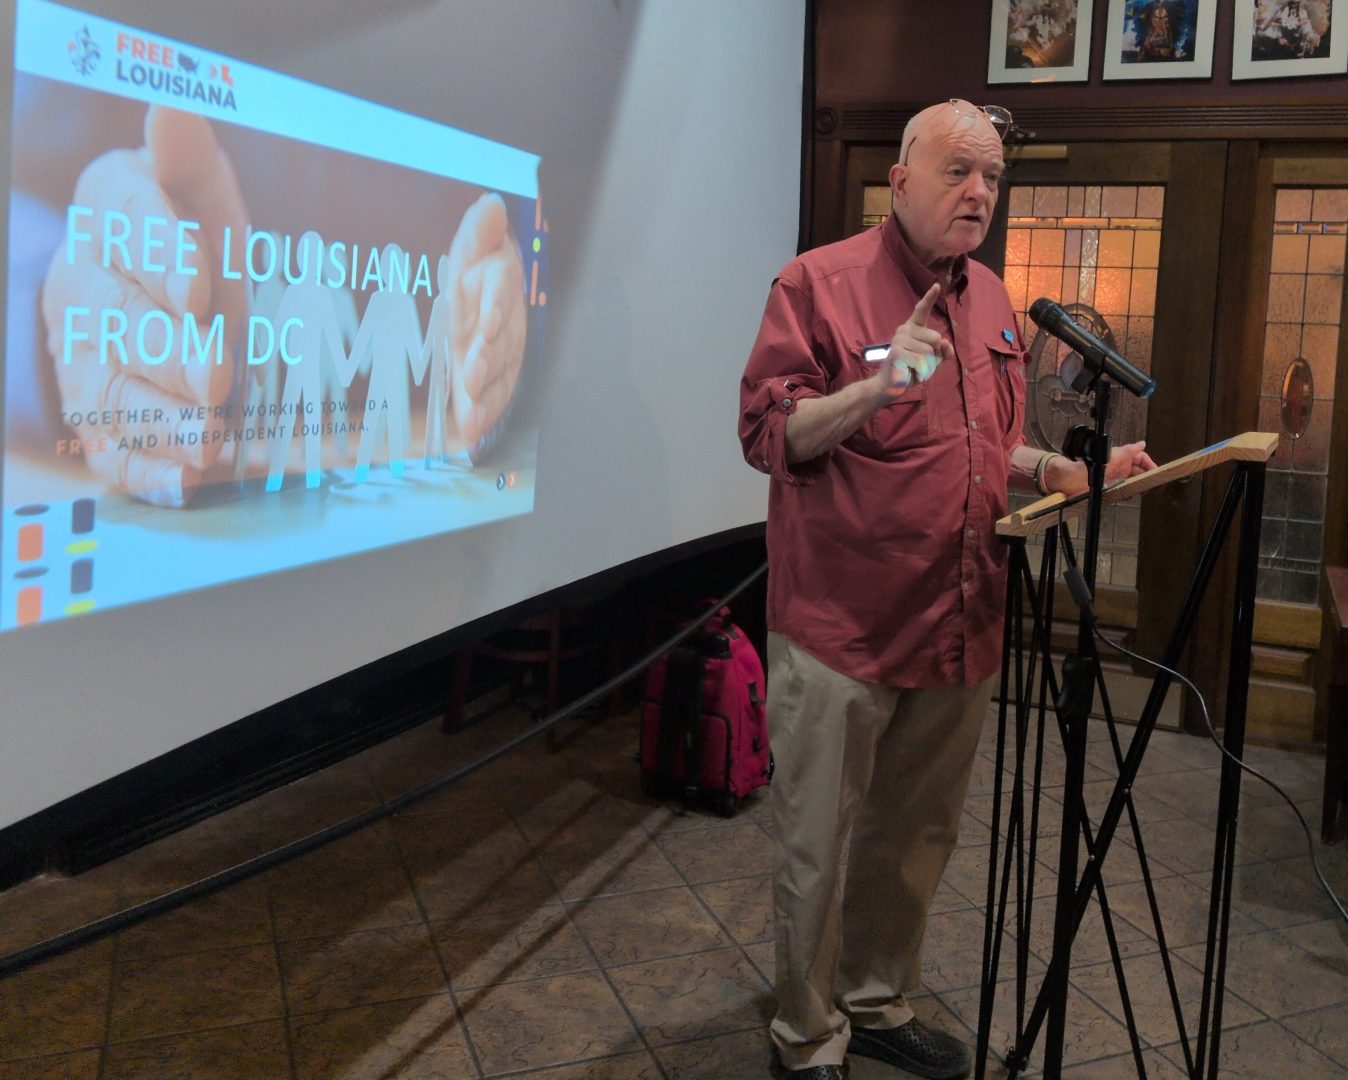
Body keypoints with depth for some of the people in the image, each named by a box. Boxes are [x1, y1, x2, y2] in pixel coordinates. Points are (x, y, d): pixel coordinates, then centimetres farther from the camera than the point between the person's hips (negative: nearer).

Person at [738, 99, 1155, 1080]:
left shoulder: (992, 303, 14)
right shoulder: (822, 282, -7)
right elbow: (767, 434, -13)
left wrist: (1071, 473, 5)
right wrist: (876, 384, -27)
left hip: (959, 628, 7)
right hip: (842, 627, -6)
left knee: (917, 840, 19)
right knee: (818, 847, 5)